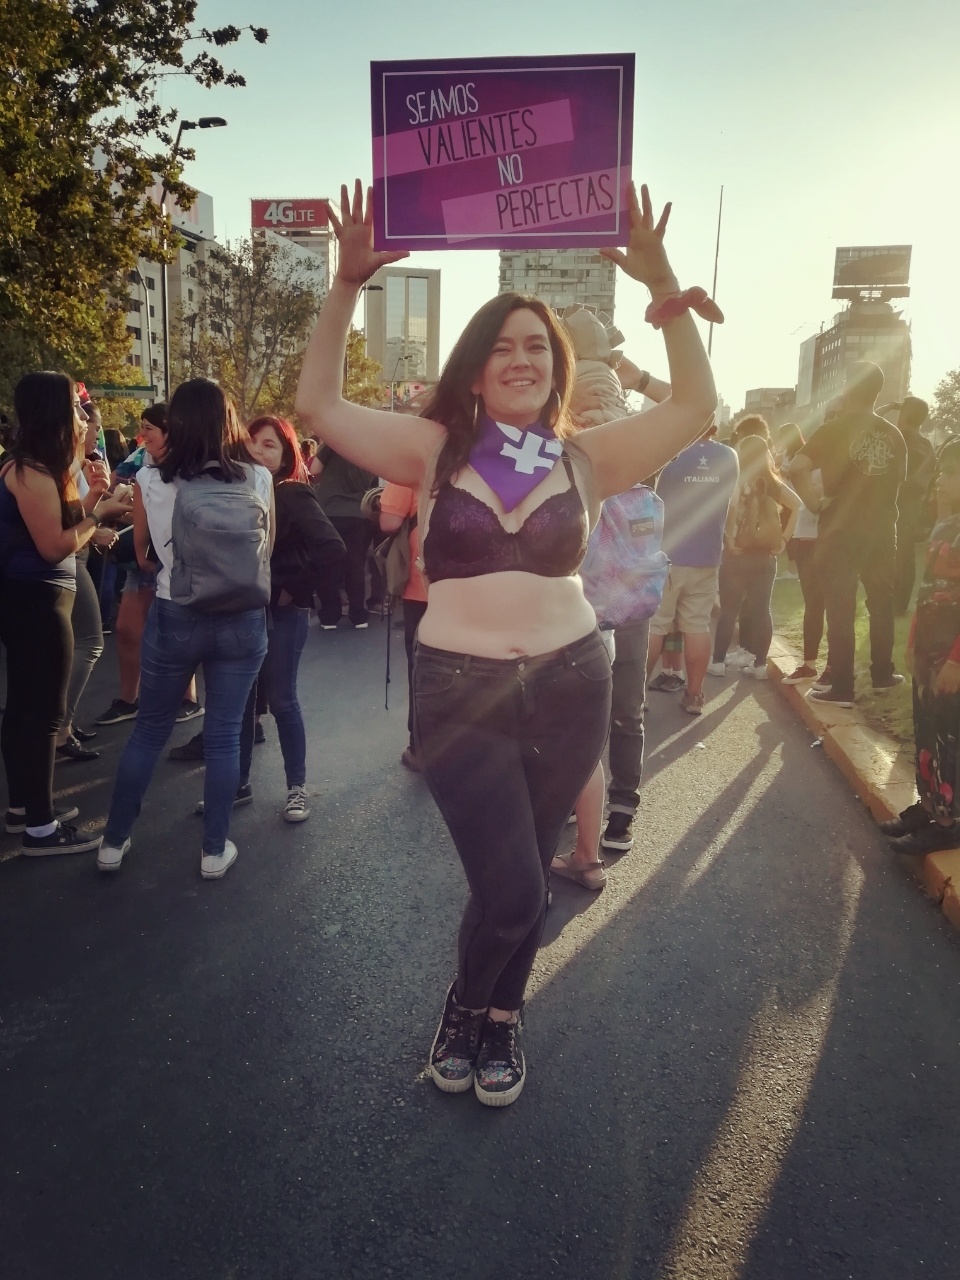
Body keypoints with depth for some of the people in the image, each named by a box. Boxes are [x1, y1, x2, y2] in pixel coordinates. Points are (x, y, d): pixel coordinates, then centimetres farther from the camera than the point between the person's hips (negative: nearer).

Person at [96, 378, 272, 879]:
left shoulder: (150, 480, -7)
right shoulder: (258, 479, -5)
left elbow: (142, 554, 6)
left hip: (174, 617, 0)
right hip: (243, 621, 1)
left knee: (149, 730, 15)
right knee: (224, 735, 11)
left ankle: (113, 841, 28)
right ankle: (215, 850, 20)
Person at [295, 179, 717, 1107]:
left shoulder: (585, 457, 4)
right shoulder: (435, 448, 0)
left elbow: (695, 406, -2)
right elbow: (317, 405, -4)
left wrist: (662, 287, -11)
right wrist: (346, 286, -11)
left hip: (569, 684, 3)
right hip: (459, 690, -2)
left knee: (526, 882, 15)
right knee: (508, 890, -6)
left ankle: (499, 1020, 42)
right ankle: (467, 1007, 28)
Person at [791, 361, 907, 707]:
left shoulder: (836, 428, -9)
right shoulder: (893, 435, 5)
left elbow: (797, 467, -21)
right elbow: (899, 481, 15)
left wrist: (814, 503, -10)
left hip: (840, 533, -4)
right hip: (881, 532, 5)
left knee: (841, 611, -1)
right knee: (881, 605, 18)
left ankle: (842, 689, 1)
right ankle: (882, 675, 30)